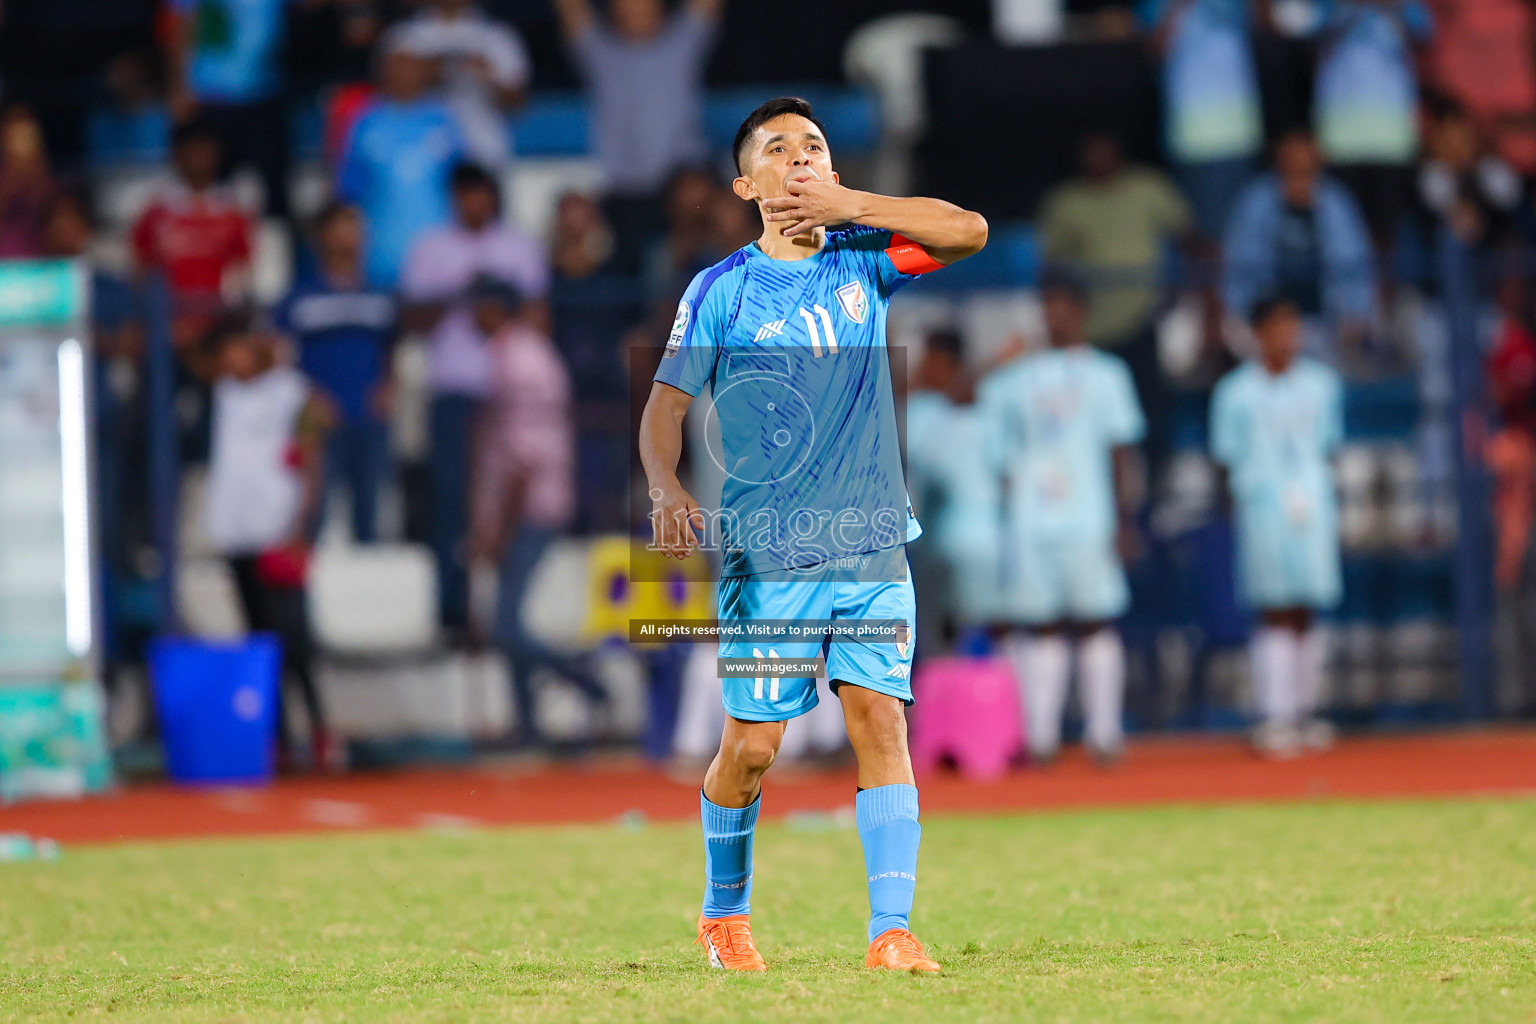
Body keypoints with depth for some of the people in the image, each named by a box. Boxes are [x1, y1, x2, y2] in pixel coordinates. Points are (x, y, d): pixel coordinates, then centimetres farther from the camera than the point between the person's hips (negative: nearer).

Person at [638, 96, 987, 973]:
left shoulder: (863, 261, 8)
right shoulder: (721, 290, 1)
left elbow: (969, 231, -4)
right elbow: (668, 400, -2)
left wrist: (846, 204, -9)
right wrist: (665, 488, -21)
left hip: (873, 544, 2)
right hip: (766, 555, -2)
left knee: (881, 720, -9)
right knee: (753, 745, 1)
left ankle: (892, 929, -11)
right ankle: (724, 912, 24)